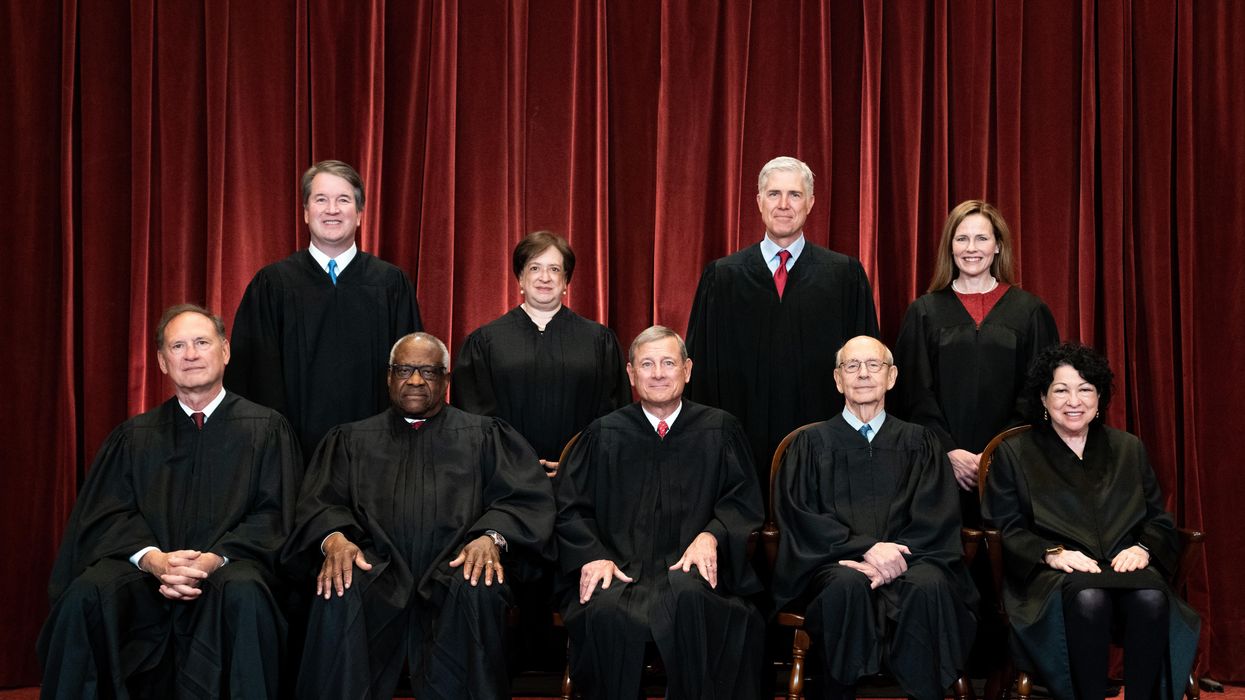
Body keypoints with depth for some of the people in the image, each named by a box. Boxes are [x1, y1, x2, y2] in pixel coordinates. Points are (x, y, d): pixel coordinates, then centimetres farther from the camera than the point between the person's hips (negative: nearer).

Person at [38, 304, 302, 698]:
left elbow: (273, 514, 2)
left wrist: (214, 559, -16)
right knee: (86, 594, -28)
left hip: (228, 567, -2)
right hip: (146, 570, 2)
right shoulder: (135, 436, 18)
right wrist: (154, 559, -14)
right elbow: (110, 515, 8)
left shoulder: (266, 428, 10)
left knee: (244, 593, -37)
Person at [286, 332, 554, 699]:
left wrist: (492, 536, -17)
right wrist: (333, 537, -14)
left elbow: (526, 497, 5)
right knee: (338, 593, -32)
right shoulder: (352, 440, 22)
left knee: (478, 589, -35)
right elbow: (321, 502, 10)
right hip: (378, 573, 1)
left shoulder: (484, 435, 17)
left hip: (453, 571, -1)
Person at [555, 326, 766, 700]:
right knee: (606, 612, -33)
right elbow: (570, 508, 12)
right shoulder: (603, 434, 16)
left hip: (691, 569, 0)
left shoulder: (719, 429, 14)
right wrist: (593, 555, -8)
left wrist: (711, 534, -11)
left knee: (687, 596, -36)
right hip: (620, 568, 1)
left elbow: (744, 501, 11)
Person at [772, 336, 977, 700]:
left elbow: (936, 517, 5)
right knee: (848, 585, -35)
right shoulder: (812, 443, 13)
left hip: (905, 557, 1)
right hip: (835, 563, -1)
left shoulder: (917, 442, 17)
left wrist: (888, 556, -14)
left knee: (928, 585, -33)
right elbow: (798, 515, 1)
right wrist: (866, 547, -14)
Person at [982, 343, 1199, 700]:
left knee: (1152, 597, -33)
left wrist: (1142, 548, -4)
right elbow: (1005, 529, 4)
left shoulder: (1129, 449, 22)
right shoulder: (1014, 453, 12)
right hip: (1052, 575, -2)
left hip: (1124, 565, 3)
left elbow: (1160, 521, 19)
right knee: (1088, 598, -38)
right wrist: (1052, 553, -13)